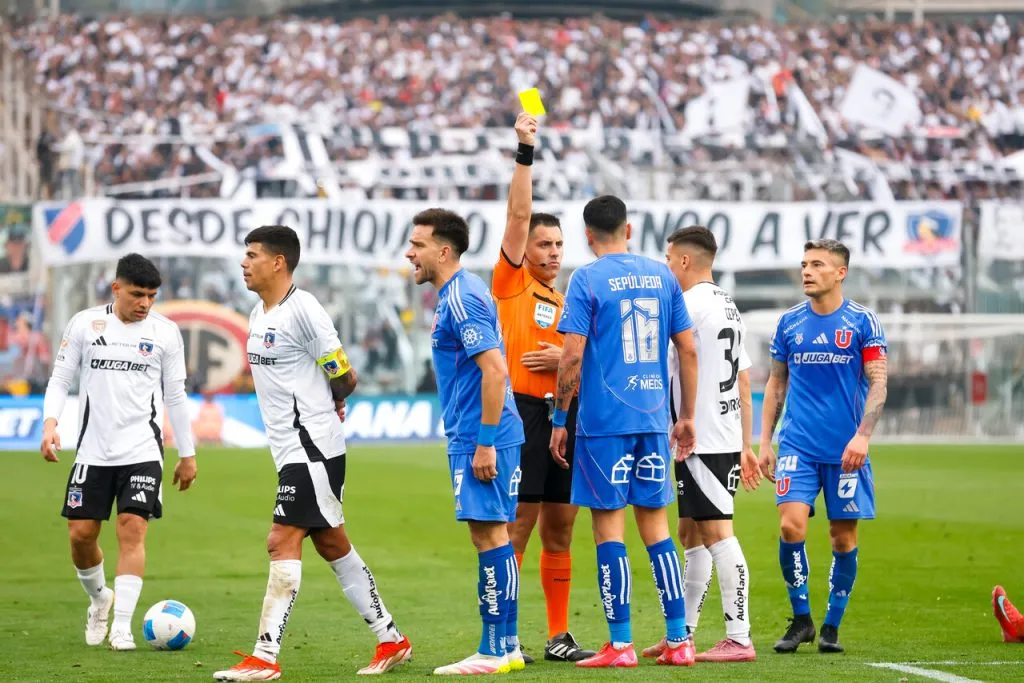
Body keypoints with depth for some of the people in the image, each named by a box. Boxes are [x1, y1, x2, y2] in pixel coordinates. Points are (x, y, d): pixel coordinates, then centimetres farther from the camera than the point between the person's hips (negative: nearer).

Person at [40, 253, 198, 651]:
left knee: (132, 529, -13)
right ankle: (99, 600, 30)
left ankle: (122, 625, -13)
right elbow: (60, 379, 5)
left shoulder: (165, 332, 3)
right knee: (81, 534, 2)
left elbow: (175, 396, 10)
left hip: (142, 450, -1)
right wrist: (50, 424, -11)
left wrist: (187, 454, 11)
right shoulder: (85, 324, 2)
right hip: (93, 450, 1)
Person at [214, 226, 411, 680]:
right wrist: (329, 404, 9)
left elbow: (345, 379, -11)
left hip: (311, 446, -10)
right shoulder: (259, 314, 14)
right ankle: (391, 641, 21)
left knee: (282, 543, -12)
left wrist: (328, 404, 8)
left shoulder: (302, 310, -15)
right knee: (332, 544, 13)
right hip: (292, 449, 10)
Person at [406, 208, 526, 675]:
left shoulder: (462, 298, -15)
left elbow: (495, 370, -22)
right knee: (488, 536, 11)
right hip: (471, 438, 10)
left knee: (490, 535, -8)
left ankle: (498, 649, -6)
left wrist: (485, 443, -22)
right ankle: (502, 647, 14)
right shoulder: (454, 295, 16)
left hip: (481, 440, -10)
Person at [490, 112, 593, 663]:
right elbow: (519, 214, -8)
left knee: (559, 529, 9)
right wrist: (525, 152, -12)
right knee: (517, 527, -7)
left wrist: (566, 358, -5)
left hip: (564, 415, 6)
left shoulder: (568, 301, 18)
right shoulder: (511, 284, 1)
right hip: (522, 413, -6)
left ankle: (559, 636, 14)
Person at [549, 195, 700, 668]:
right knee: (656, 526, 10)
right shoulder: (662, 276, 9)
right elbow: (688, 350, 10)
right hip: (654, 419, 5)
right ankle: (679, 641, 8)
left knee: (608, 527, 1)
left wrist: (559, 420, -3)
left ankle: (621, 645, 0)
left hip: (604, 420, -5)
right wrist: (687, 416, 17)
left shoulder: (587, 279, -6)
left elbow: (573, 356, -11)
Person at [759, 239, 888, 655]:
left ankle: (832, 627, 16)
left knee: (844, 536, 2)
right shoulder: (790, 323, 8)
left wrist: (863, 435, -15)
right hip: (797, 445, 2)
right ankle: (800, 619, 2)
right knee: (791, 526, -13)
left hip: (845, 449, -2)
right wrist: (765, 442, 10)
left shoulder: (862, 322, -2)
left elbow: (878, 383, -4)